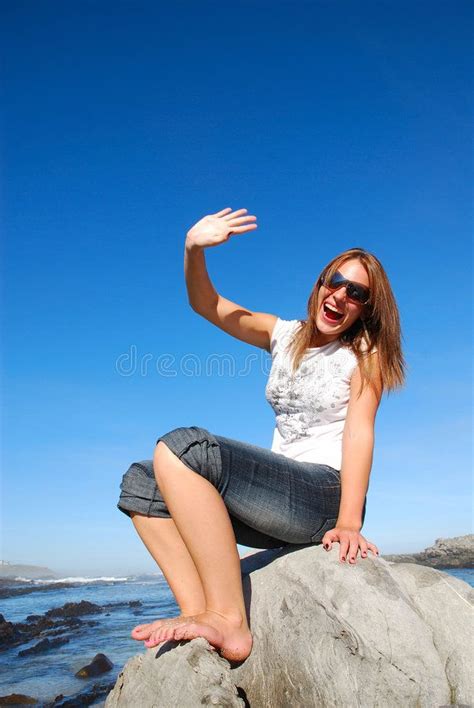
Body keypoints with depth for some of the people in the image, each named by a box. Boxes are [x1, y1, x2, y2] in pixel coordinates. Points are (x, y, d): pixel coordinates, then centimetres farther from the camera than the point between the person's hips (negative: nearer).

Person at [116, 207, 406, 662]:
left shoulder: (364, 352, 2)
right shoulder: (285, 336, 15)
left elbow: (359, 432, -11)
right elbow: (205, 305, 11)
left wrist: (348, 524, -22)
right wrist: (193, 249, -8)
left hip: (325, 493, -7)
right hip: (280, 498, 7)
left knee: (182, 447, -28)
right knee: (140, 482, -4)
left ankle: (229, 623, -27)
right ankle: (198, 613, -17)